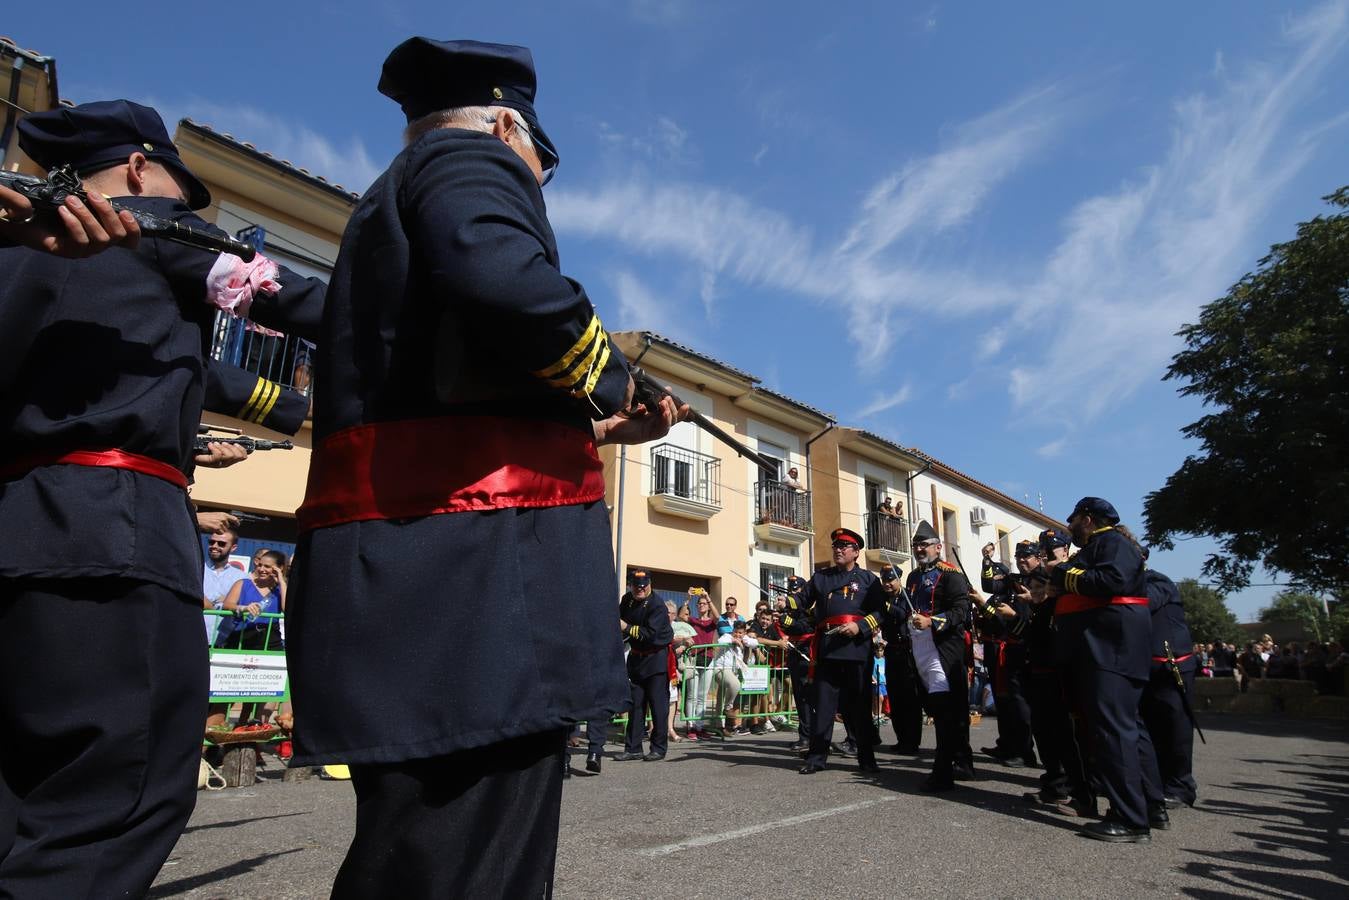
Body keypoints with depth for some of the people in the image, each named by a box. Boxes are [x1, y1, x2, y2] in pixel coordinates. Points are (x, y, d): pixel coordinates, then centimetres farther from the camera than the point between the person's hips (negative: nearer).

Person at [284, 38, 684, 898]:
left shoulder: (392, 197, 32)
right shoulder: (473, 161, 3)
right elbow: (501, 279, -23)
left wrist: (599, 429, 30)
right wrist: (611, 379, -4)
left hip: (401, 557, 10)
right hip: (469, 559, -10)